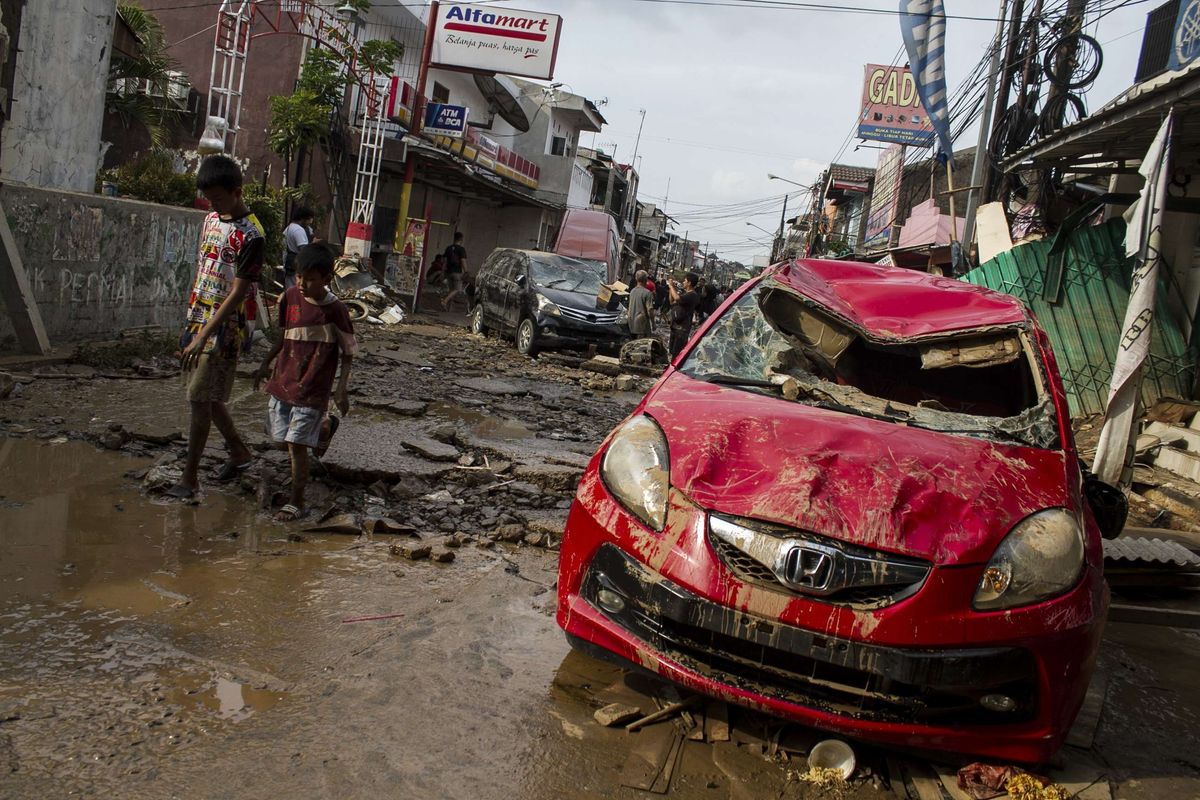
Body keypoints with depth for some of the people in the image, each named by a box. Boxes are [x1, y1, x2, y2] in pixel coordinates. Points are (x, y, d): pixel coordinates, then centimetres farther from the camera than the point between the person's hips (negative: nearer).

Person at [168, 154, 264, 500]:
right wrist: (190, 325, 18)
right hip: (197, 322, 8)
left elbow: (238, 292, -20)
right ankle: (239, 452, 33)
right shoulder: (211, 220, 10)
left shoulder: (250, 235, -16)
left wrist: (203, 337, -23)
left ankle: (190, 478, 5)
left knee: (201, 400, -5)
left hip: (224, 329, -8)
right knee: (207, 397, 15)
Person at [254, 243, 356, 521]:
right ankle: (324, 427, 44)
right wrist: (266, 364, 17)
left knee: (296, 445, -6)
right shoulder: (290, 297, -1)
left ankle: (297, 503, 10)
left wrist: (341, 389, -15)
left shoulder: (335, 310, -16)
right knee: (282, 439, 16)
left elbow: (348, 353, -8)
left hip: (312, 391, -6)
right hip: (282, 382, 6)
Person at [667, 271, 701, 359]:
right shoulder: (684, 293, 13)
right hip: (675, 326, 10)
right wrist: (671, 289, 11)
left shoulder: (692, 295, -17)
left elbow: (677, 298, -33)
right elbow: (672, 302, 24)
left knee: (677, 353, -11)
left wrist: (671, 286, -17)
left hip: (682, 328, -10)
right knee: (672, 351, 19)